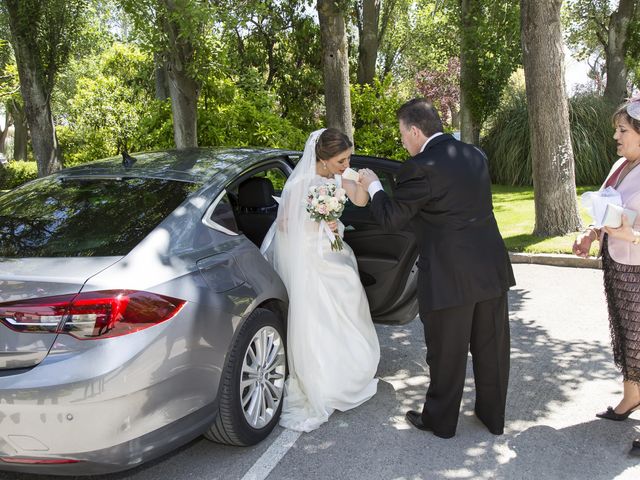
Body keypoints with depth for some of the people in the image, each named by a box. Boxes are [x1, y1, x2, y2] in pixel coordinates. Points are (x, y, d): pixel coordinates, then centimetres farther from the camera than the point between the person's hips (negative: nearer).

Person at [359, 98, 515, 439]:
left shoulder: (420, 168, -16)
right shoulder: (475, 156, 8)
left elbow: (391, 220, -10)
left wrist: (373, 186, 7)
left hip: (450, 278, -7)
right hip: (491, 269, 7)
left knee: (446, 354, 10)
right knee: (491, 347, 17)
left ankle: (440, 420, 27)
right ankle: (493, 416, 33)